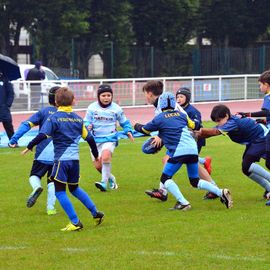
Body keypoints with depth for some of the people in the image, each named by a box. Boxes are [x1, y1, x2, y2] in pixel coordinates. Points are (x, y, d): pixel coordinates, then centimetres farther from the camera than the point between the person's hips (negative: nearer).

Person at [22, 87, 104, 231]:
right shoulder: (78, 119, 10)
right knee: (74, 188, 24)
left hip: (61, 160, -6)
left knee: (60, 191, 1)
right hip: (75, 160, 6)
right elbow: (89, 138, 14)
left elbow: (42, 135, -17)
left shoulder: (54, 118, -6)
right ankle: (96, 213, 23)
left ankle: (75, 222, -3)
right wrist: (96, 155, 27)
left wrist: (29, 147, -5)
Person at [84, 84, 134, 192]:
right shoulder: (92, 108, -2)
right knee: (98, 166, 3)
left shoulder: (116, 108, -1)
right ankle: (111, 179, 32)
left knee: (106, 156, -31)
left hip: (110, 139, -3)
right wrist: (88, 126, -16)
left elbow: (124, 122, 12)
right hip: (96, 139, 3)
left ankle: (104, 182, -23)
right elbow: (86, 121, 6)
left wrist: (128, 131, -4)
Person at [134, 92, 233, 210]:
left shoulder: (159, 118, 3)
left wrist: (137, 126, 39)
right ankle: (221, 192, 1)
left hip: (179, 151, -6)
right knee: (195, 181, 17)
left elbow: (144, 130, 16)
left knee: (165, 179, 7)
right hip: (193, 149, 6)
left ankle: (183, 202, -9)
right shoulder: (181, 114, 17)